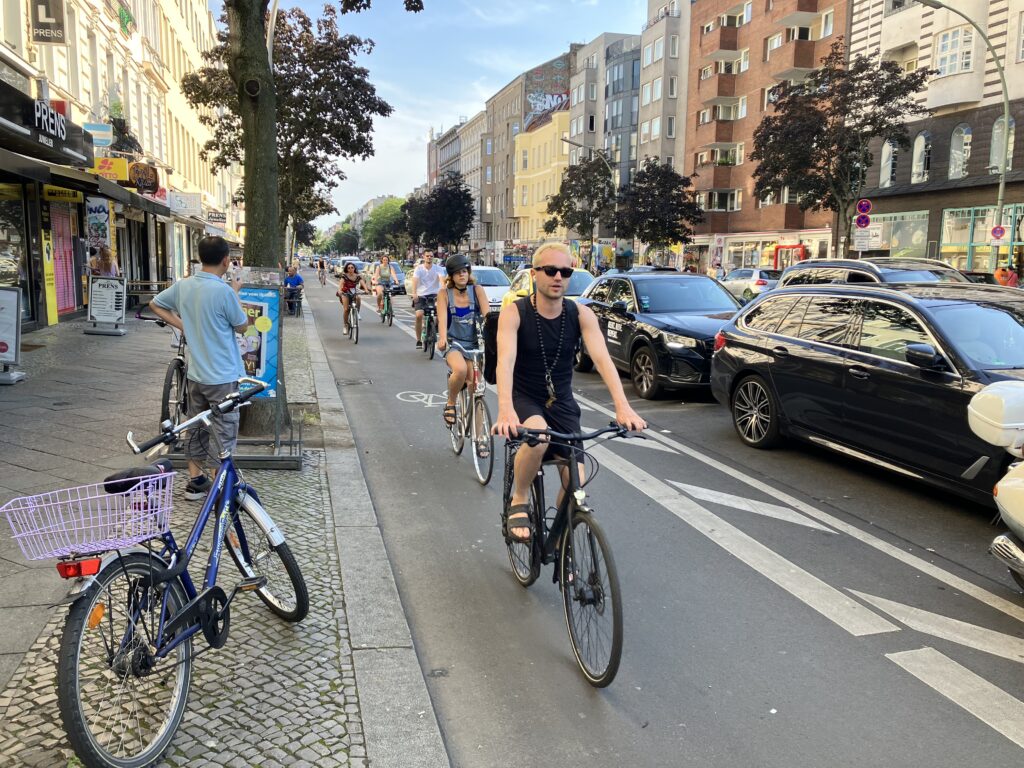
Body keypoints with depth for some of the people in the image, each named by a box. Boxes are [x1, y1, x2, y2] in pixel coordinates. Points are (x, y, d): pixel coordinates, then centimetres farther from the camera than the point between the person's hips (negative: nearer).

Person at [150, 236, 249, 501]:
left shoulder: (183, 285, 0)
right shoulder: (224, 291, -20)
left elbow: (155, 304, 15)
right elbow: (242, 326, -7)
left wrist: (181, 324, 11)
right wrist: (236, 293, 2)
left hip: (196, 373, 7)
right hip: (223, 376, -7)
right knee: (224, 432, 4)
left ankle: (195, 481, 26)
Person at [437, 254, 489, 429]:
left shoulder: (477, 290, -1)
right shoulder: (444, 294, -2)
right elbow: (442, 318, -17)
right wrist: (442, 338, -36)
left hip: (474, 344, 2)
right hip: (453, 343, -2)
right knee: (460, 370, -34)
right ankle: (450, 404, -7)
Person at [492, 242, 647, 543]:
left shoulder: (581, 314, -8)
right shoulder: (514, 312, -15)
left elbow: (602, 358, -22)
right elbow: (505, 360, -30)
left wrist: (623, 406, -39)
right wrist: (505, 410, -48)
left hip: (561, 403, 3)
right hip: (524, 398, -3)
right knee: (537, 435, -38)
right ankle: (519, 503, -11)